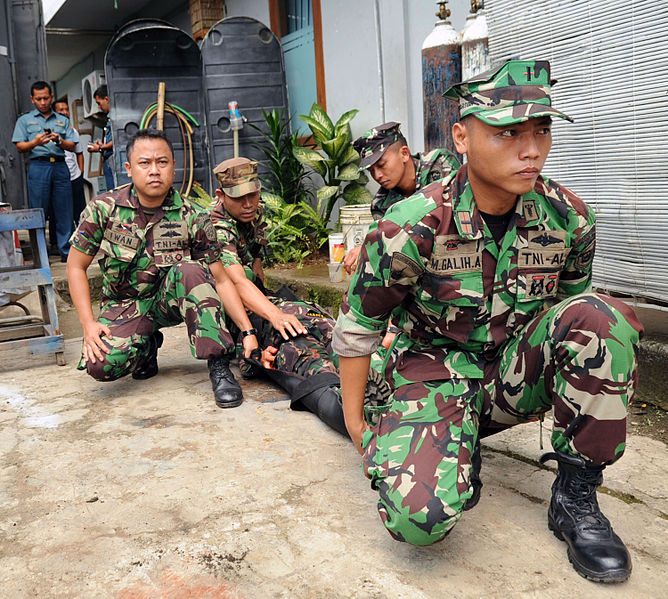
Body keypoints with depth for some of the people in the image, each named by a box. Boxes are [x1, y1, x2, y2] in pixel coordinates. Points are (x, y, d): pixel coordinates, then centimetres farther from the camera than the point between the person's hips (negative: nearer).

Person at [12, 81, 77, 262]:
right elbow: (20, 147, 4)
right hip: (38, 167, -2)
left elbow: (72, 146, 10)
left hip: (60, 167, 2)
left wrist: (59, 141, -10)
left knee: (64, 211, -1)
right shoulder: (25, 120, 13)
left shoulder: (63, 121, 19)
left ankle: (66, 252, 4)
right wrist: (35, 142, -15)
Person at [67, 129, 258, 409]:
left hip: (170, 299, 0)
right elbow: (76, 266, -2)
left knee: (190, 270, -34)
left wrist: (248, 331, -19)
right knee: (101, 365, -28)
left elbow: (220, 280, -11)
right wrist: (88, 324, -12)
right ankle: (146, 344, 9)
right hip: (124, 306, 1)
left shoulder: (192, 219, -13)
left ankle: (219, 367, -27)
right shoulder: (104, 208, -12)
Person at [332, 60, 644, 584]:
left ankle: (576, 498, -11)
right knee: (419, 515, -30)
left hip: (516, 375, 4)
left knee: (599, 315, -26)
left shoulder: (568, 218, -9)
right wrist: (354, 421, -1)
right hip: (437, 371, -3)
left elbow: (568, 307, 11)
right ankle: (458, 446, 9)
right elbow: (358, 324, -8)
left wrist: (557, 389, 16)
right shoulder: (412, 227, -21)